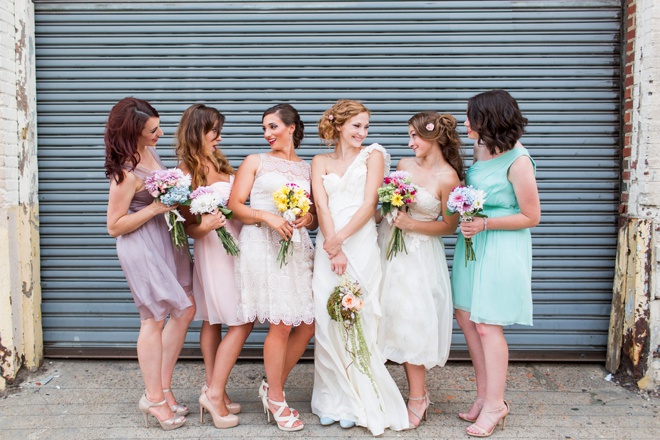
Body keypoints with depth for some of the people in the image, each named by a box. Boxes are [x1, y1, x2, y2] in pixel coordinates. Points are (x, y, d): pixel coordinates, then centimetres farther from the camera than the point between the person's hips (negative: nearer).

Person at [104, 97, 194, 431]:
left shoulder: (148, 151, 3)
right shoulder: (126, 173, -22)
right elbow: (114, 226, -17)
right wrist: (156, 207, -23)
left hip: (166, 238, 9)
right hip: (142, 245, -9)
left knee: (185, 310, 11)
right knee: (154, 320, 2)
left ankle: (163, 386, 24)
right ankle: (154, 397, 20)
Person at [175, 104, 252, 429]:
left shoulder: (218, 162, 11)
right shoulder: (186, 171, -10)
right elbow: (187, 225, -10)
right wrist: (204, 227, -29)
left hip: (234, 245, 7)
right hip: (213, 248, -7)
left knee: (213, 320, 12)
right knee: (242, 322, -5)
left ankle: (213, 391, 21)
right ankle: (214, 392, 5)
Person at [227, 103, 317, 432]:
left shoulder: (307, 169, 18)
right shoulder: (255, 162, 9)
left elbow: (316, 218, 17)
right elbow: (235, 205, 1)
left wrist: (308, 218, -6)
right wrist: (266, 216, -15)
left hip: (298, 247, 4)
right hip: (263, 245, -4)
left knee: (308, 324, 2)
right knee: (281, 325, -7)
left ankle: (273, 385, 24)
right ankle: (276, 399, 14)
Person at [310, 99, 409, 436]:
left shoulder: (373, 155, 8)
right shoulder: (320, 162, 14)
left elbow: (369, 204, -3)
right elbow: (321, 205, 1)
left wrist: (340, 238, -13)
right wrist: (333, 249, -11)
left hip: (361, 245, -2)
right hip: (328, 246, 2)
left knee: (358, 319, -3)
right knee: (327, 320, 0)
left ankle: (359, 402, 11)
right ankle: (333, 400, 13)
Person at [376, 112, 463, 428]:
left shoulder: (448, 178, -14)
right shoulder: (404, 164, 5)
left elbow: (450, 226, -9)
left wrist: (410, 224, -17)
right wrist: (384, 214, 3)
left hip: (419, 256, -6)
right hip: (389, 245, 7)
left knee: (412, 324, 0)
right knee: (397, 321, 11)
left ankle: (417, 399, 18)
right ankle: (418, 393, 27)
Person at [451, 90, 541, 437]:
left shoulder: (517, 162, -18)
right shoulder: (481, 149, 5)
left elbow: (531, 217, -13)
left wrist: (484, 224, -20)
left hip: (501, 249, -8)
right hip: (473, 244, 8)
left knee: (487, 326, -1)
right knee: (465, 317, 10)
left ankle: (494, 404, 17)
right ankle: (485, 395, 26)